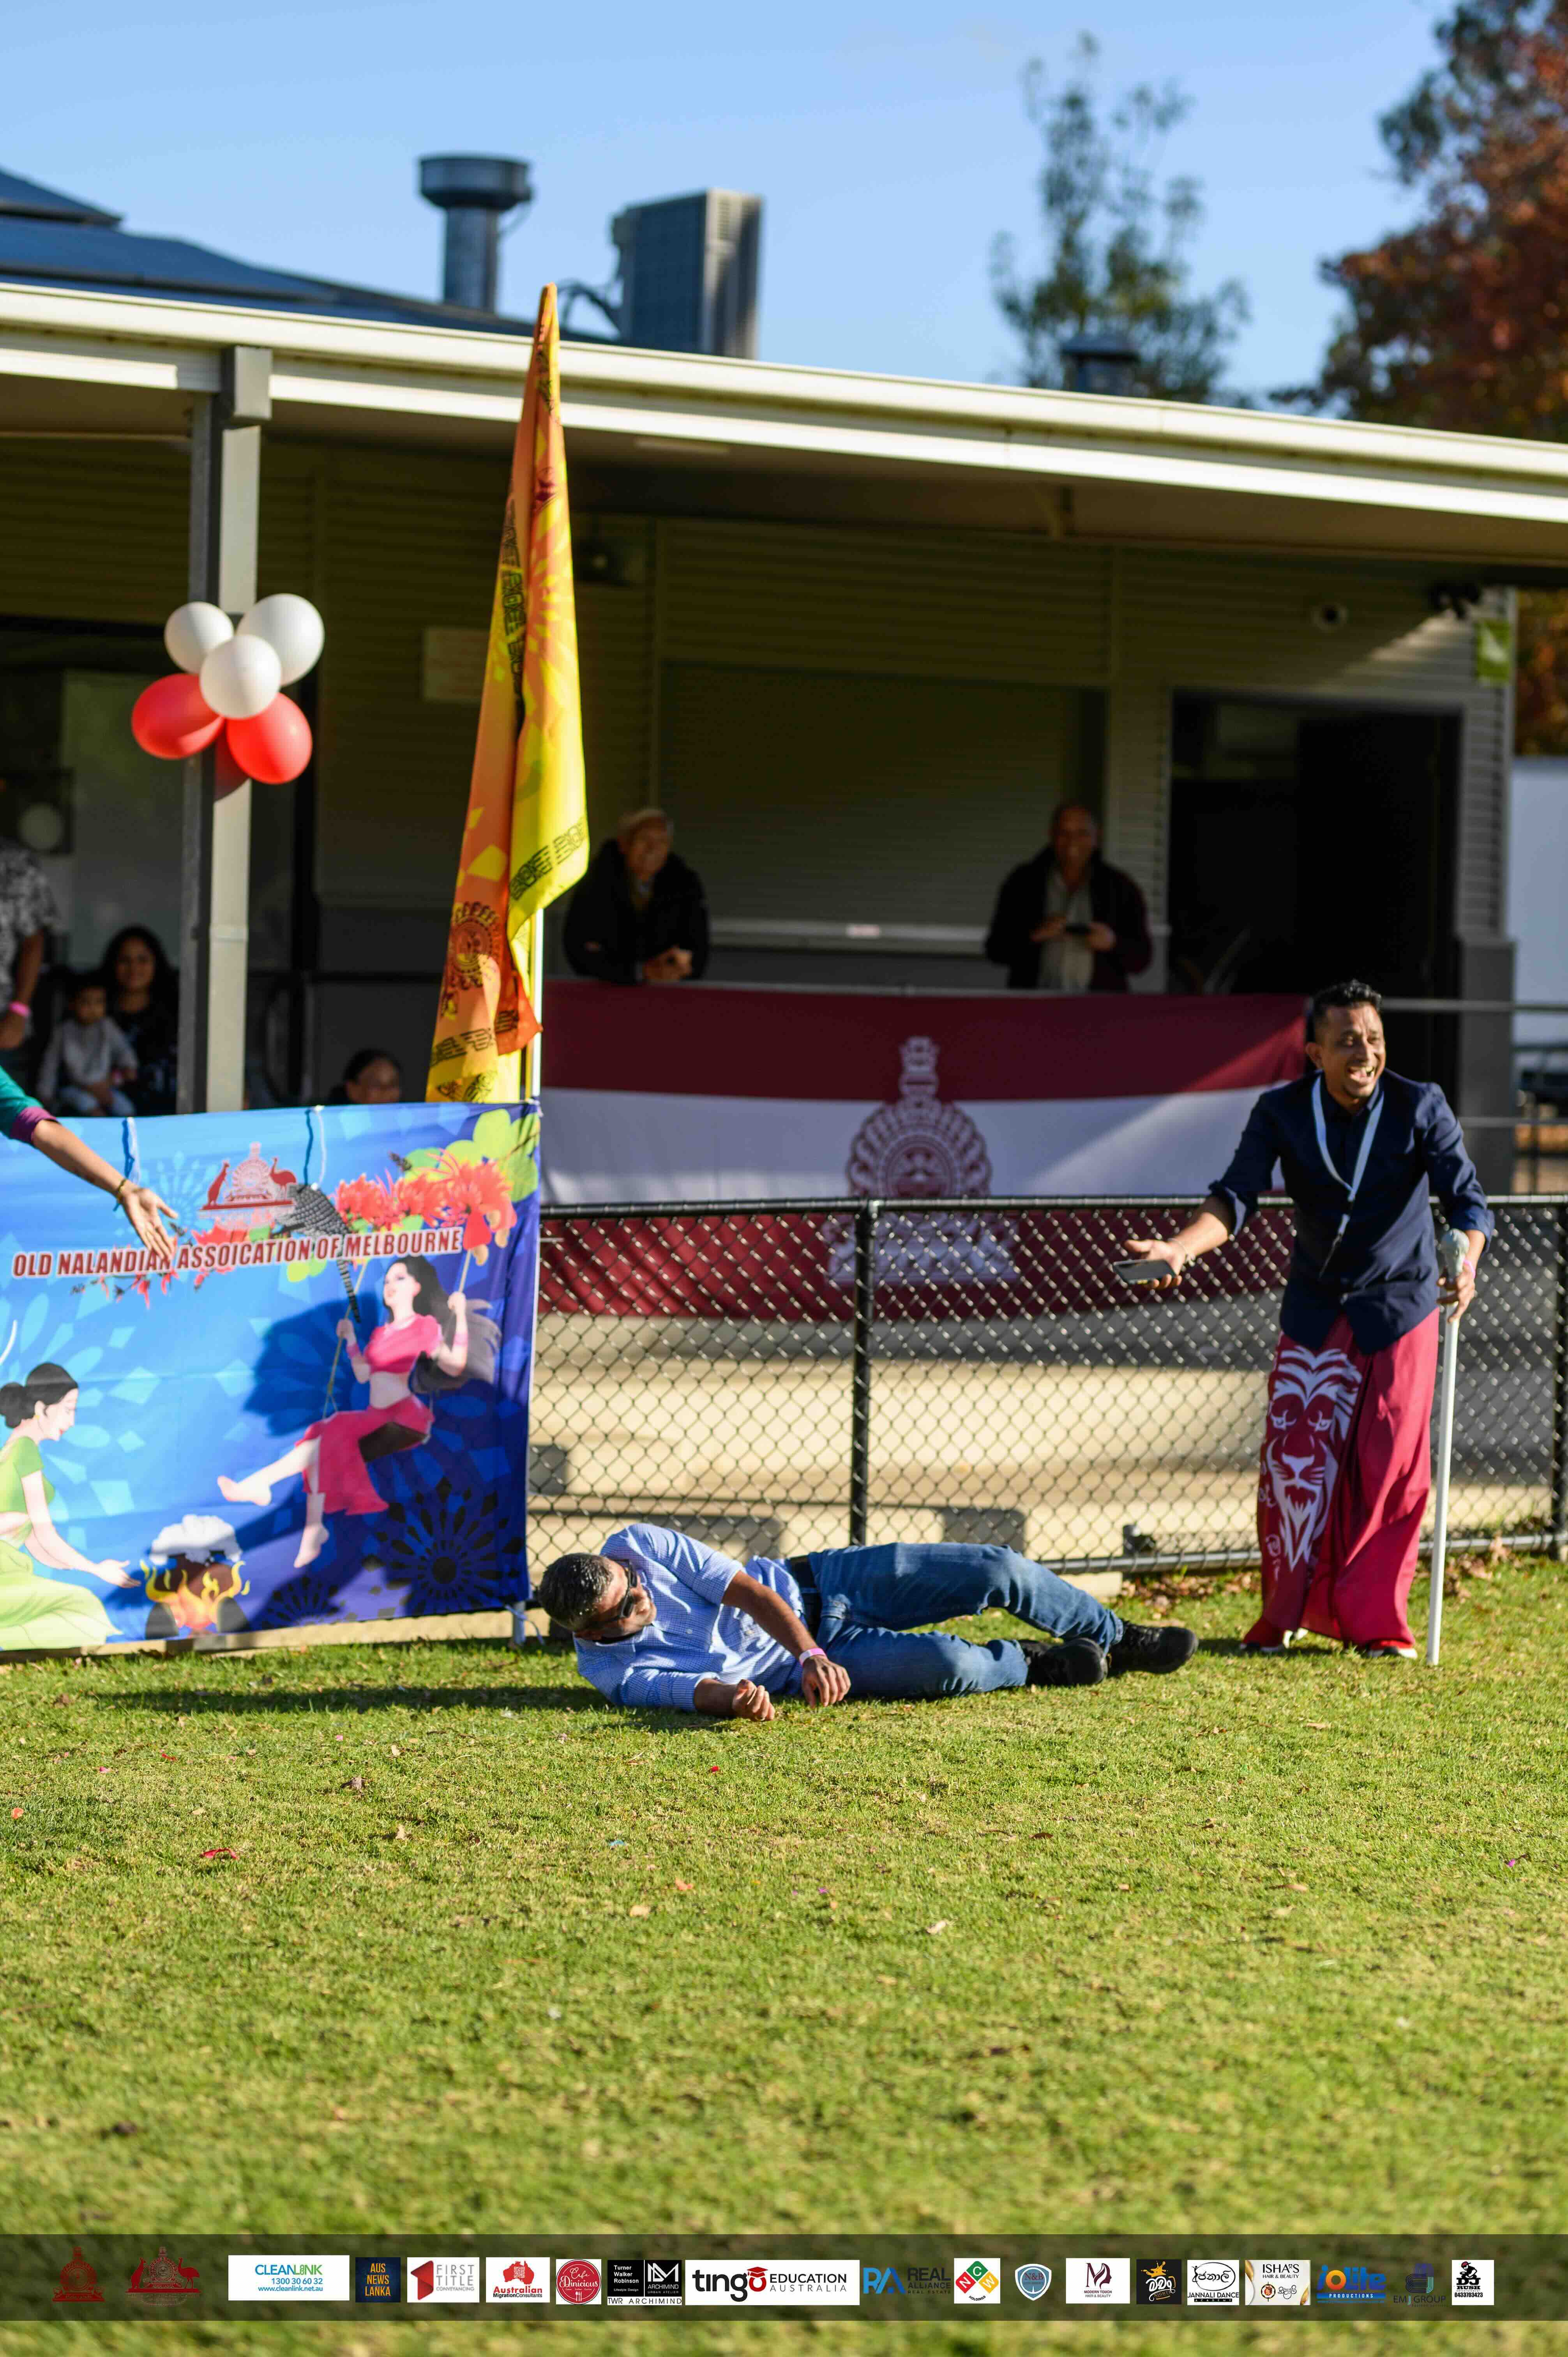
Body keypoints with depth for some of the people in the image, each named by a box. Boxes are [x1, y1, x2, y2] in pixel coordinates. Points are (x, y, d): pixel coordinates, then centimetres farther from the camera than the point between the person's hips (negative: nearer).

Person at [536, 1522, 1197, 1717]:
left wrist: (809, 1656, -26)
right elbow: (701, 1689, -25)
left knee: (1003, 1572, -4)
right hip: (800, 1662, -4)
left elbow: (746, 1589, -13)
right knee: (948, 1665, -30)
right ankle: (1025, 1664, 7)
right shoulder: (615, 1671, -19)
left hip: (814, 1580, 4)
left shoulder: (634, 1547, -13)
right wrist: (734, 1699, -50)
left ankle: (1117, 1639, 25)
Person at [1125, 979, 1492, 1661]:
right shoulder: (1281, 1112, -10)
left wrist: (1466, 1262, -43)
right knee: (1294, 1464, -1)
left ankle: (1377, 1622, 9)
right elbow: (1235, 1198, -18)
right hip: (1315, 1310, 1)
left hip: (1401, 1307, -1)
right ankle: (1286, 1614, 15)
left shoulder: (1420, 1106, -14)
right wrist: (1180, 1248, -38)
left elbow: (1465, 1196, -22)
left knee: (1392, 1470, -3)